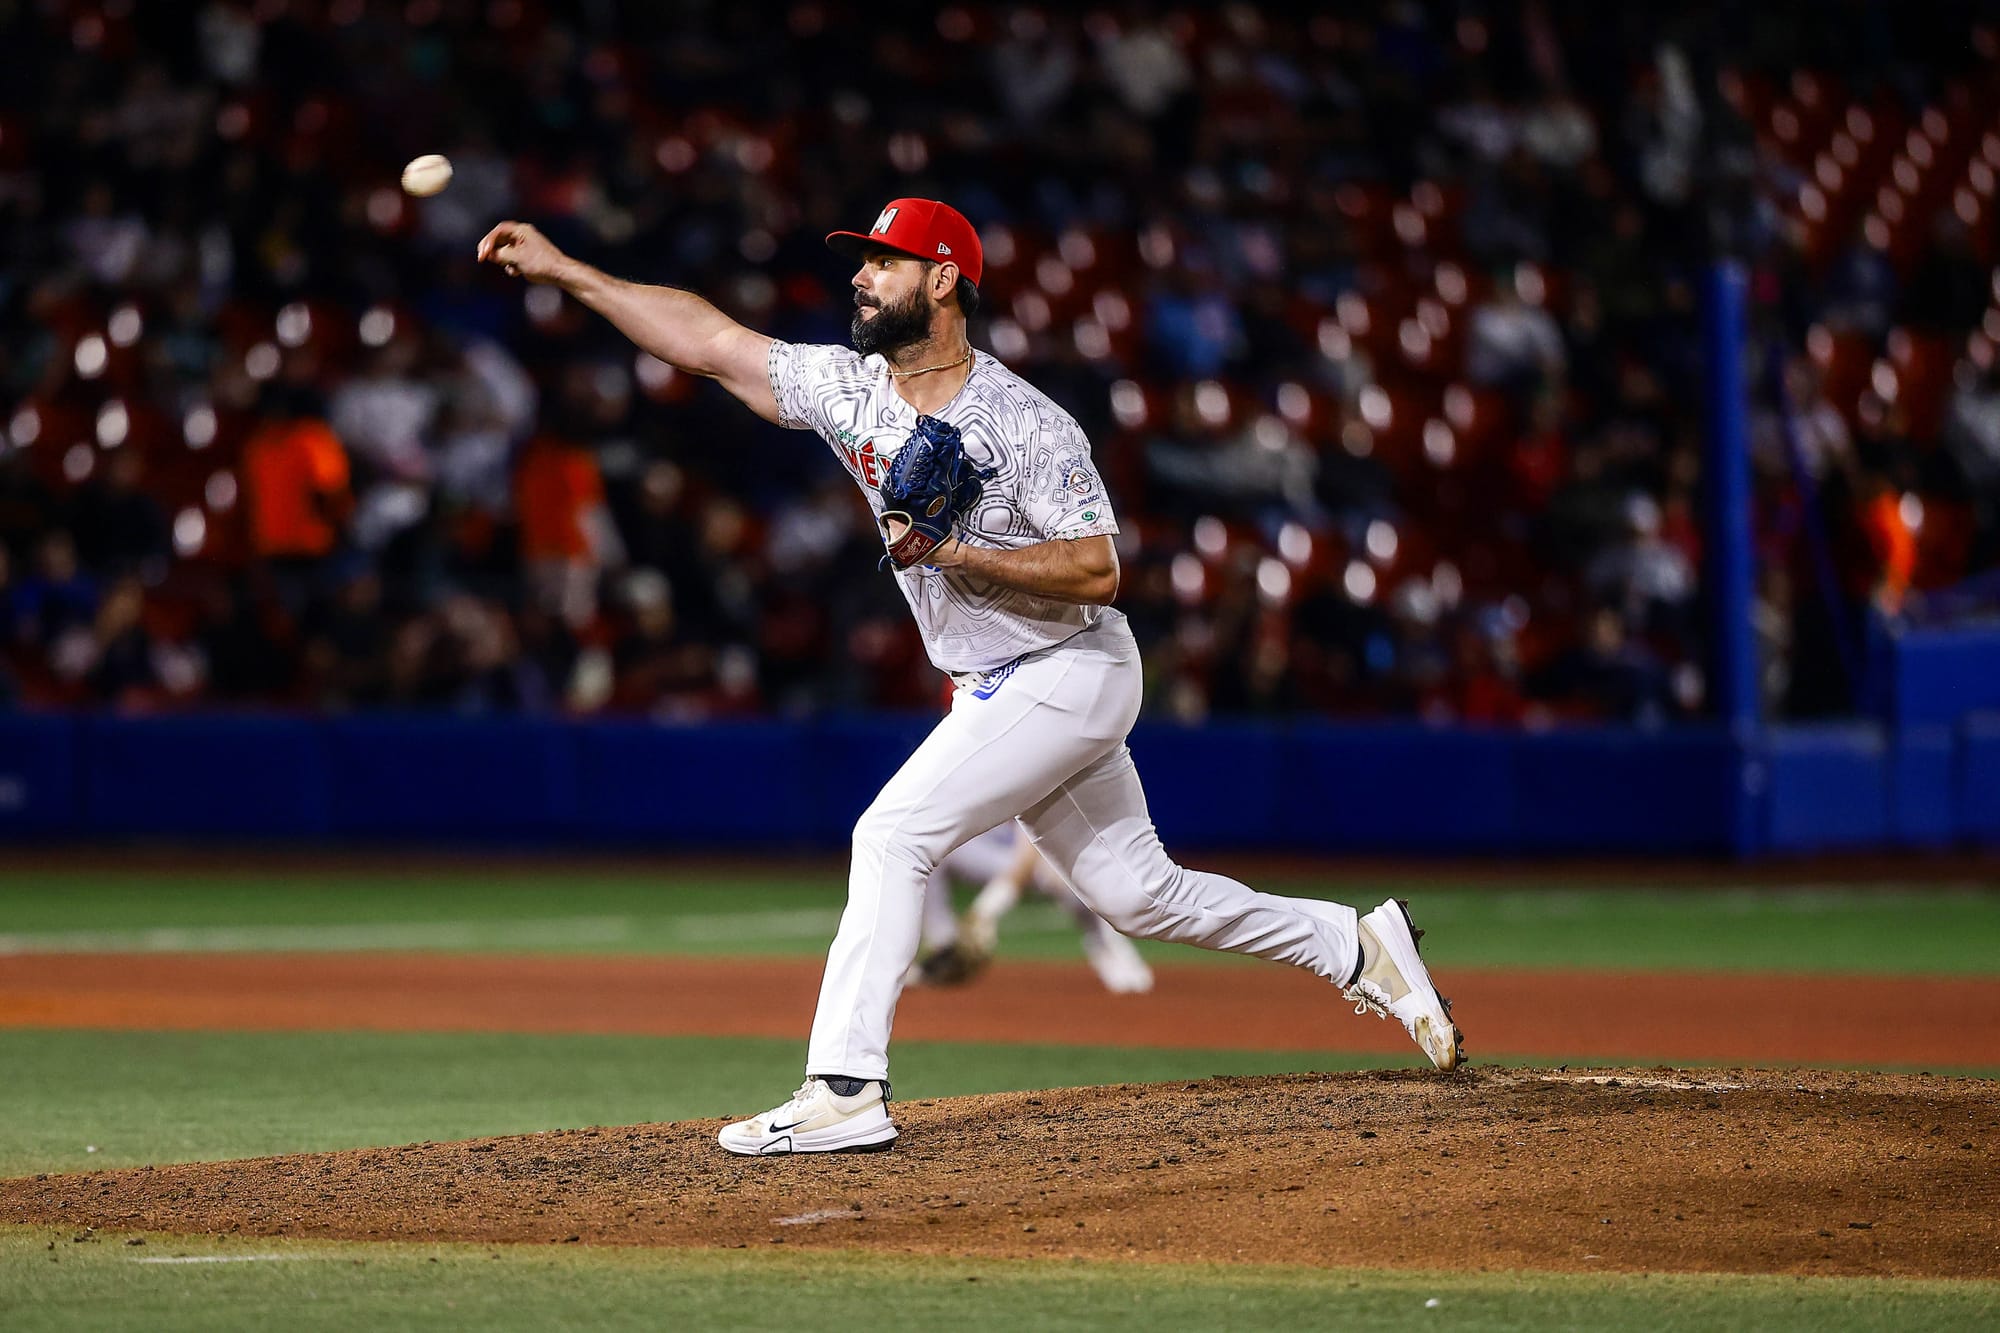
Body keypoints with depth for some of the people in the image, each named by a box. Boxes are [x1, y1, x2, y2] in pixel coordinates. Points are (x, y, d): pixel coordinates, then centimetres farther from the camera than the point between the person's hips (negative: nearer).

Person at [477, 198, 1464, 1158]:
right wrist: (561, 269, -4)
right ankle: (1359, 949, 26)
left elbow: (1098, 572, -22)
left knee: (892, 833, -18)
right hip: (994, 689, 8)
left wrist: (960, 551, -29)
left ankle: (845, 1091, -20)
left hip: (1068, 674, -8)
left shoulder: (1024, 424, -19)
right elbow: (705, 341, 1)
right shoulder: (850, 389, 1)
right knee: (1137, 894, 13)